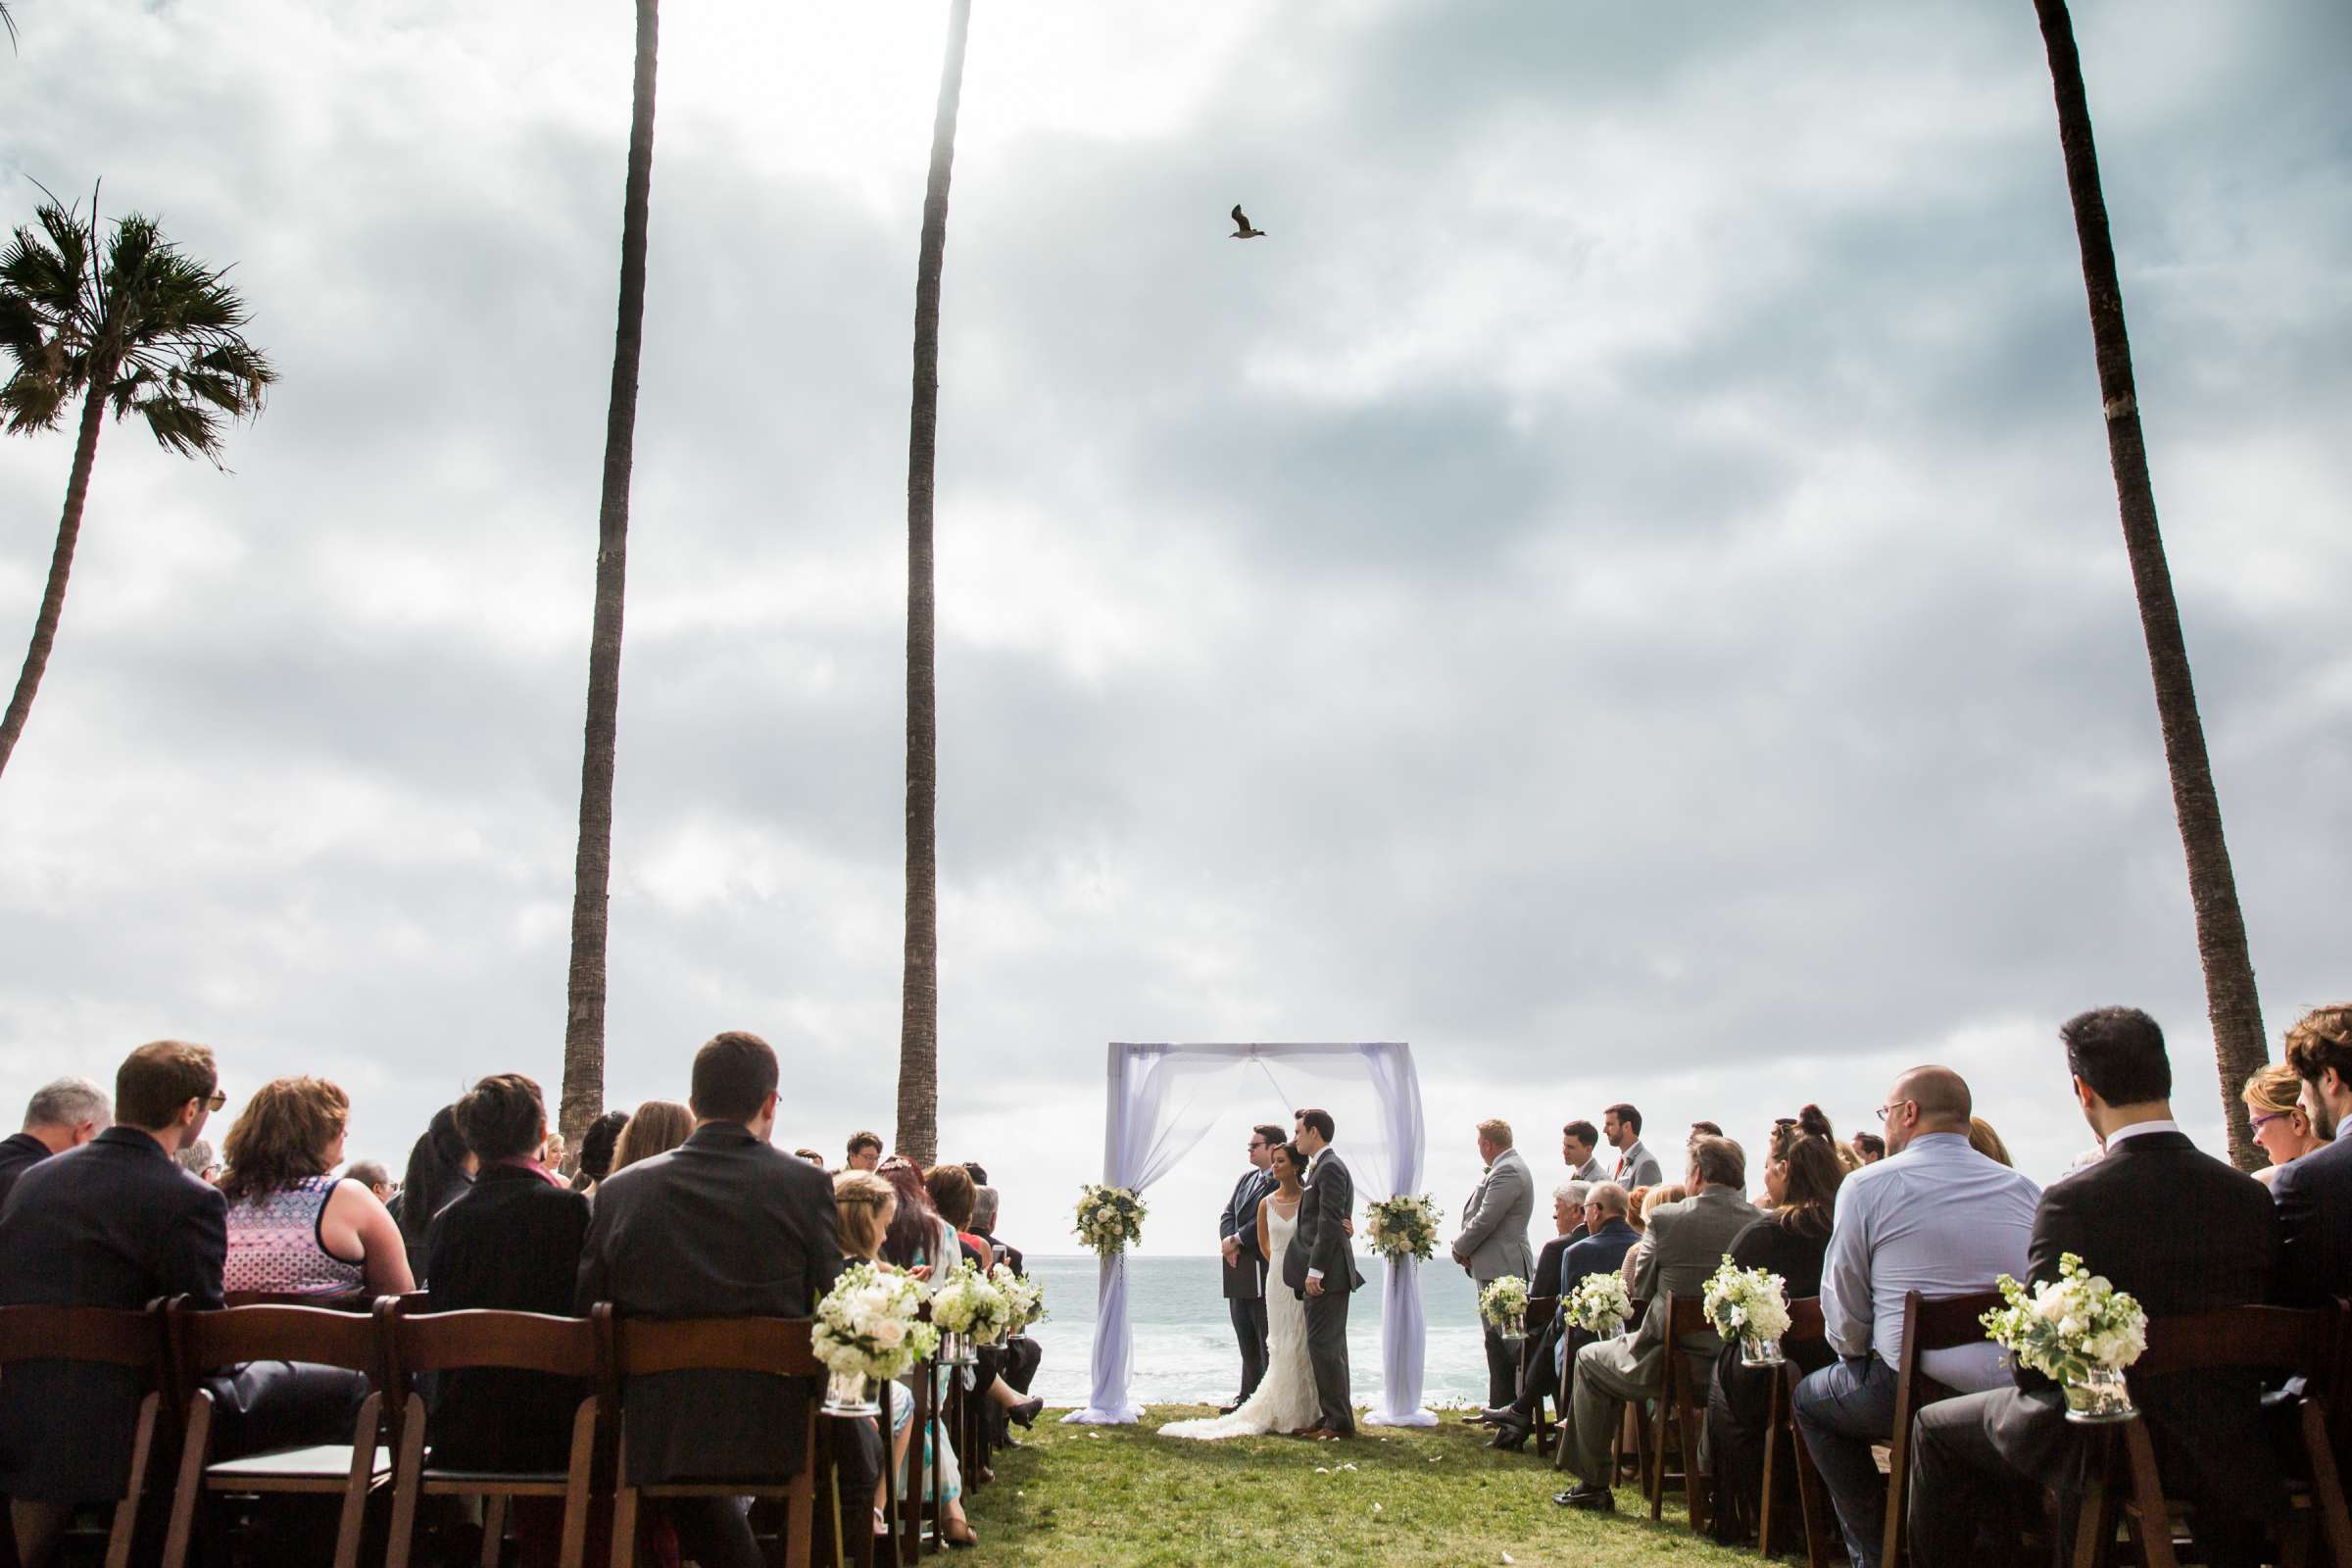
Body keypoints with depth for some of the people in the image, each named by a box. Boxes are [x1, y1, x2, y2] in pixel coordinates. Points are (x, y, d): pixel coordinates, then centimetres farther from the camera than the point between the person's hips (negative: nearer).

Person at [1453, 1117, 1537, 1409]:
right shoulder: (1505, 1168, 17)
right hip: (1494, 1267, 11)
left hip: (1502, 1269, -11)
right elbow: (1478, 1214, 19)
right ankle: (1500, 1407, 21)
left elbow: (1486, 1220, -21)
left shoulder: (1508, 1171, -17)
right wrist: (1466, 1247, 4)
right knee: (1496, 1339, 14)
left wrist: (1460, 1248, -7)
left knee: (1507, 1340, -8)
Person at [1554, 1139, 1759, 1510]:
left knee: (1589, 1360, 22)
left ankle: (1593, 1485, 24)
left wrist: (1638, 1254, 16)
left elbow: (1641, 1288, -4)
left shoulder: (1666, 1218, -14)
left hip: (1673, 1366, -4)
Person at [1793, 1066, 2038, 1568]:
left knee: (1810, 1397, 21)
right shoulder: (2024, 1189, 9)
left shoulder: (1867, 1185, -4)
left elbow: (1843, 1307, -1)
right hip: (2016, 1393, 6)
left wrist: (1858, 1357, 20)